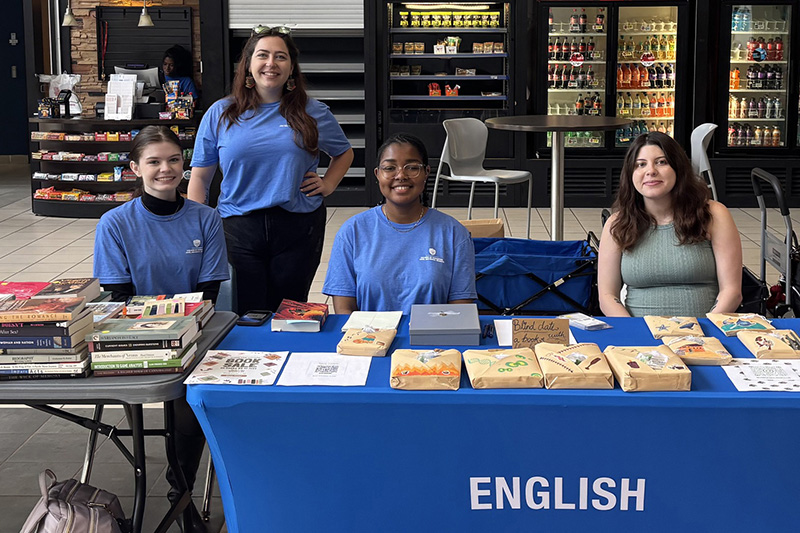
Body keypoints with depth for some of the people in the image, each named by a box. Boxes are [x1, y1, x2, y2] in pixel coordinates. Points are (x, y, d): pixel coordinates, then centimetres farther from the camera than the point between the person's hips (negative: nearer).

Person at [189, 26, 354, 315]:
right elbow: (200, 176, 6)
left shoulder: (313, 113, 7)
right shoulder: (220, 113, 5)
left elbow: (344, 153, 24)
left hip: (299, 228, 1)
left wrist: (327, 184, 7)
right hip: (238, 228, 0)